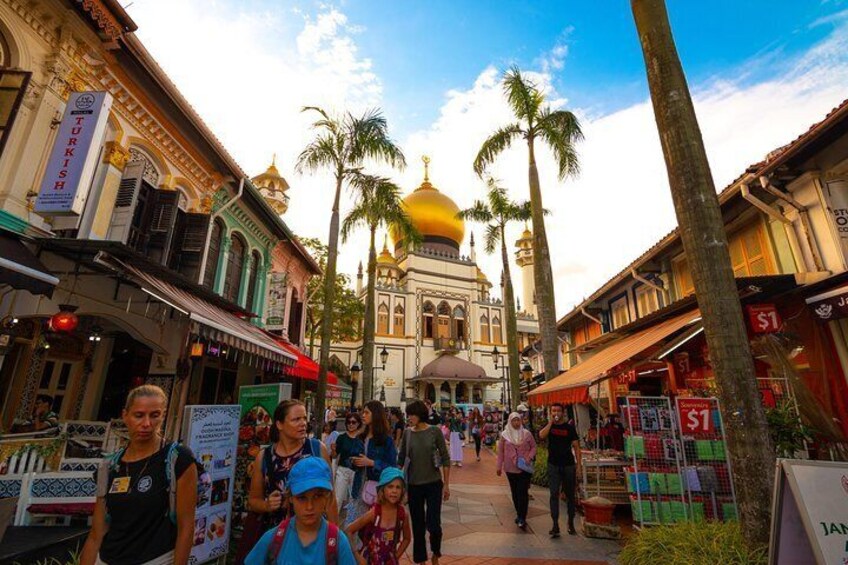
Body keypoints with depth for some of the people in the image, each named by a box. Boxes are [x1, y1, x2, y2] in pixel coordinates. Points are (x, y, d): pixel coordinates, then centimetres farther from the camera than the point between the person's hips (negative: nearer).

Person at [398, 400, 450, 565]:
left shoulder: (435, 432, -11)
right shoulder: (407, 433, -4)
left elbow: (445, 459, -5)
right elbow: (401, 458, 4)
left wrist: (446, 485, -4)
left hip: (434, 484, -2)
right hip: (413, 485, 2)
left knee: (433, 524, -3)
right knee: (417, 525, 11)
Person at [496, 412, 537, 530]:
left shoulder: (526, 434, -2)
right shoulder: (504, 435, -1)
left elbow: (533, 447, 7)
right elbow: (500, 451, 4)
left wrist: (530, 457, -10)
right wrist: (499, 466, 5)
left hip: (525, 468, -2)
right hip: (510, 468, 2)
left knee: (523, 492, -7)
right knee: (515, 492, 11)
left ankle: (522, 518, 0)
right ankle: (519, 515, 27)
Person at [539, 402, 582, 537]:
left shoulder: (569, 428, 0)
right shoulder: (548, 426, 2)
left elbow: (576, 447, 0)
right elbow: (542, 435, -19)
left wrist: (578, 465, -5)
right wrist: (550, 422, -17)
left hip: (569, 465, 0)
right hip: (553, 465, 0)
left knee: (571, 495, 11)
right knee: (554, 494, -4)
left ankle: (571, 523, 27)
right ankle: (555, 525, -1)